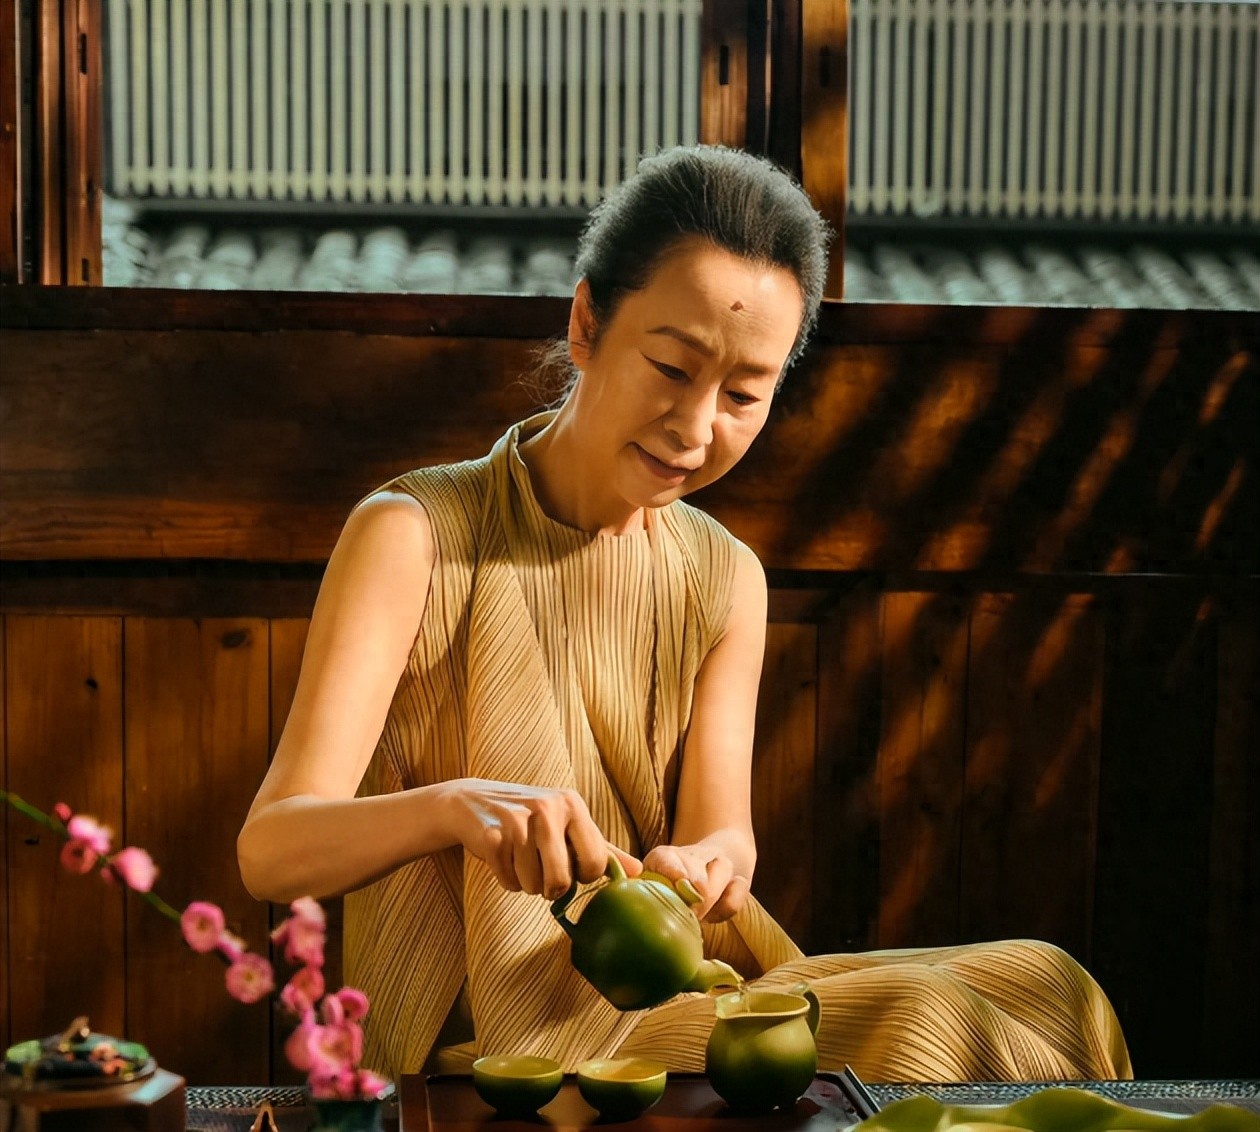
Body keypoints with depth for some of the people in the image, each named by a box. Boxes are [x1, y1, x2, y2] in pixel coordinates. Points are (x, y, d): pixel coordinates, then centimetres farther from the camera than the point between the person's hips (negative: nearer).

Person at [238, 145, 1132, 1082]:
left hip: (678, 1007, 6)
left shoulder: (726, 581, 7)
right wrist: (452, 808, -38)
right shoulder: (410, 537, -9)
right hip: (483, 1047, -5)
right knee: (915, 1025, -27)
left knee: (1038, 987, -16)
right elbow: (271, 851, -17)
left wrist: (700, 866, -26)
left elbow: (724, 837, -1)